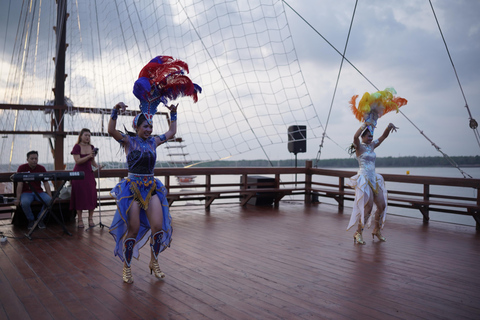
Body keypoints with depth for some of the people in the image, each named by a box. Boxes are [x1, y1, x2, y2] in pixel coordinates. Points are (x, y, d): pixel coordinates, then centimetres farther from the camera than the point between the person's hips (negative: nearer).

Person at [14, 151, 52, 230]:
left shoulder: (41, 168, 3)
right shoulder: (22, 168, -5)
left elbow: (46, 183, 1)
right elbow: (20, 184, -8)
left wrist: (50, 196, -11)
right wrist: (18, 199, -15)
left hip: (39, 191, 2)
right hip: (26, 192, -2)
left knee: (49, 200, -29)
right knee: (25, 202, -36)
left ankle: (40, 219, -5)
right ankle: (31, 220, -7)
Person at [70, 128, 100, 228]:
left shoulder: (91, 147, 9)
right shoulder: (77, 147, -6)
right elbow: (78, 161, -15)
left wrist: (97, 166, -3)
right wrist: (88, 156, -25)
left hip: (89, 173, 4)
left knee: (92, 195, -1)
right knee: (80, 196, -2)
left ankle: (90, 219, 7)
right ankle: (79, 219, 6)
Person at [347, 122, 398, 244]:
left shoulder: (372, 146, 14)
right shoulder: (359, 147, -5)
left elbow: (384, 136, 15)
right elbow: (355, 136, -27)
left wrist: (389, 126, -2)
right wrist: (365, 125, -34)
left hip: (374, 179, 8)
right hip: (363, 180, -8)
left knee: (382, 206, 7)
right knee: (368, 207, -11)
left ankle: (377, 230, 25)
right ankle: (358, 233, 0)